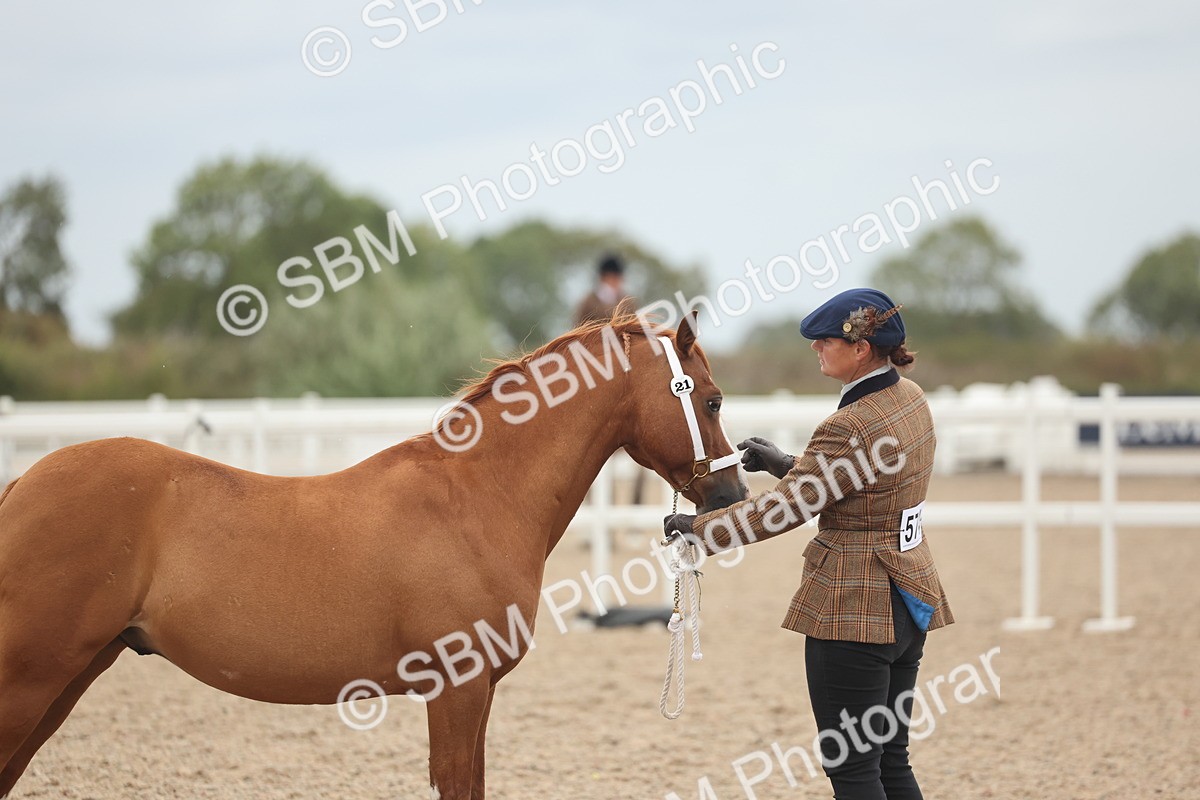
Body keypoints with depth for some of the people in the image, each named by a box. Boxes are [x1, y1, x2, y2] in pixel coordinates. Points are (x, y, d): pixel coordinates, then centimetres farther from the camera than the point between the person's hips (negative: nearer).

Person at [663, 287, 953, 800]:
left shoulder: (850, 427, -23)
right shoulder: (911, 399, 6)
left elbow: (783, 509, -19)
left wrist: (699, 530, -8)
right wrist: (782, 463, 20)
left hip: (853, 608, -9)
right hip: (910, 602, 9)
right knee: (890, 759, 17)